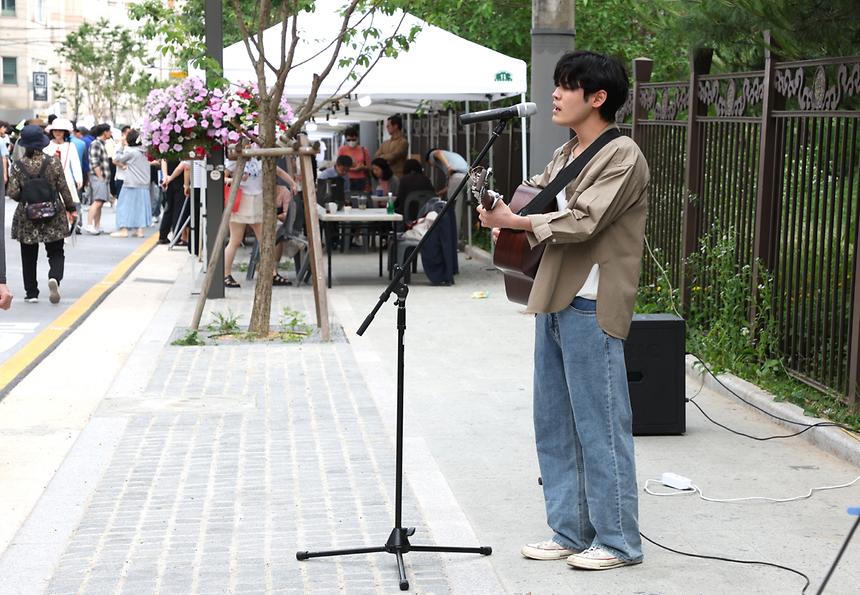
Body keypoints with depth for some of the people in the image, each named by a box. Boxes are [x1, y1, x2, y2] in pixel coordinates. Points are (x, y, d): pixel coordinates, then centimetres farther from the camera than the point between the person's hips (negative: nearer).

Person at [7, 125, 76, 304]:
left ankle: (31, 293, 13)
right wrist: (71, 209, 8)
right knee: (56, 252, 9)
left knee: (29, 257, 12)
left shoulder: (17, 166, -7)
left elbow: (13, 193, -9)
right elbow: (64, 189, -3)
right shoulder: (53, 163, -7)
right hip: (53, 217, 0)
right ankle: (54, 277, -20)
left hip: (26, 217, 0)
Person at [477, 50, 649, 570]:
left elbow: (582, 222, -19)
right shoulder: (565, 156, 18)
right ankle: (571, 532, 22)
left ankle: (619, 540, 7)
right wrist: (505, 214, -6)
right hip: (554, 301, 9)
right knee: (555, 425, 12)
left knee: (600, 425, -3)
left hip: (591, 307, -9)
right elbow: (534, 198, 15)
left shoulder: (623, 156, -10)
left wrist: (514, 221, -16)